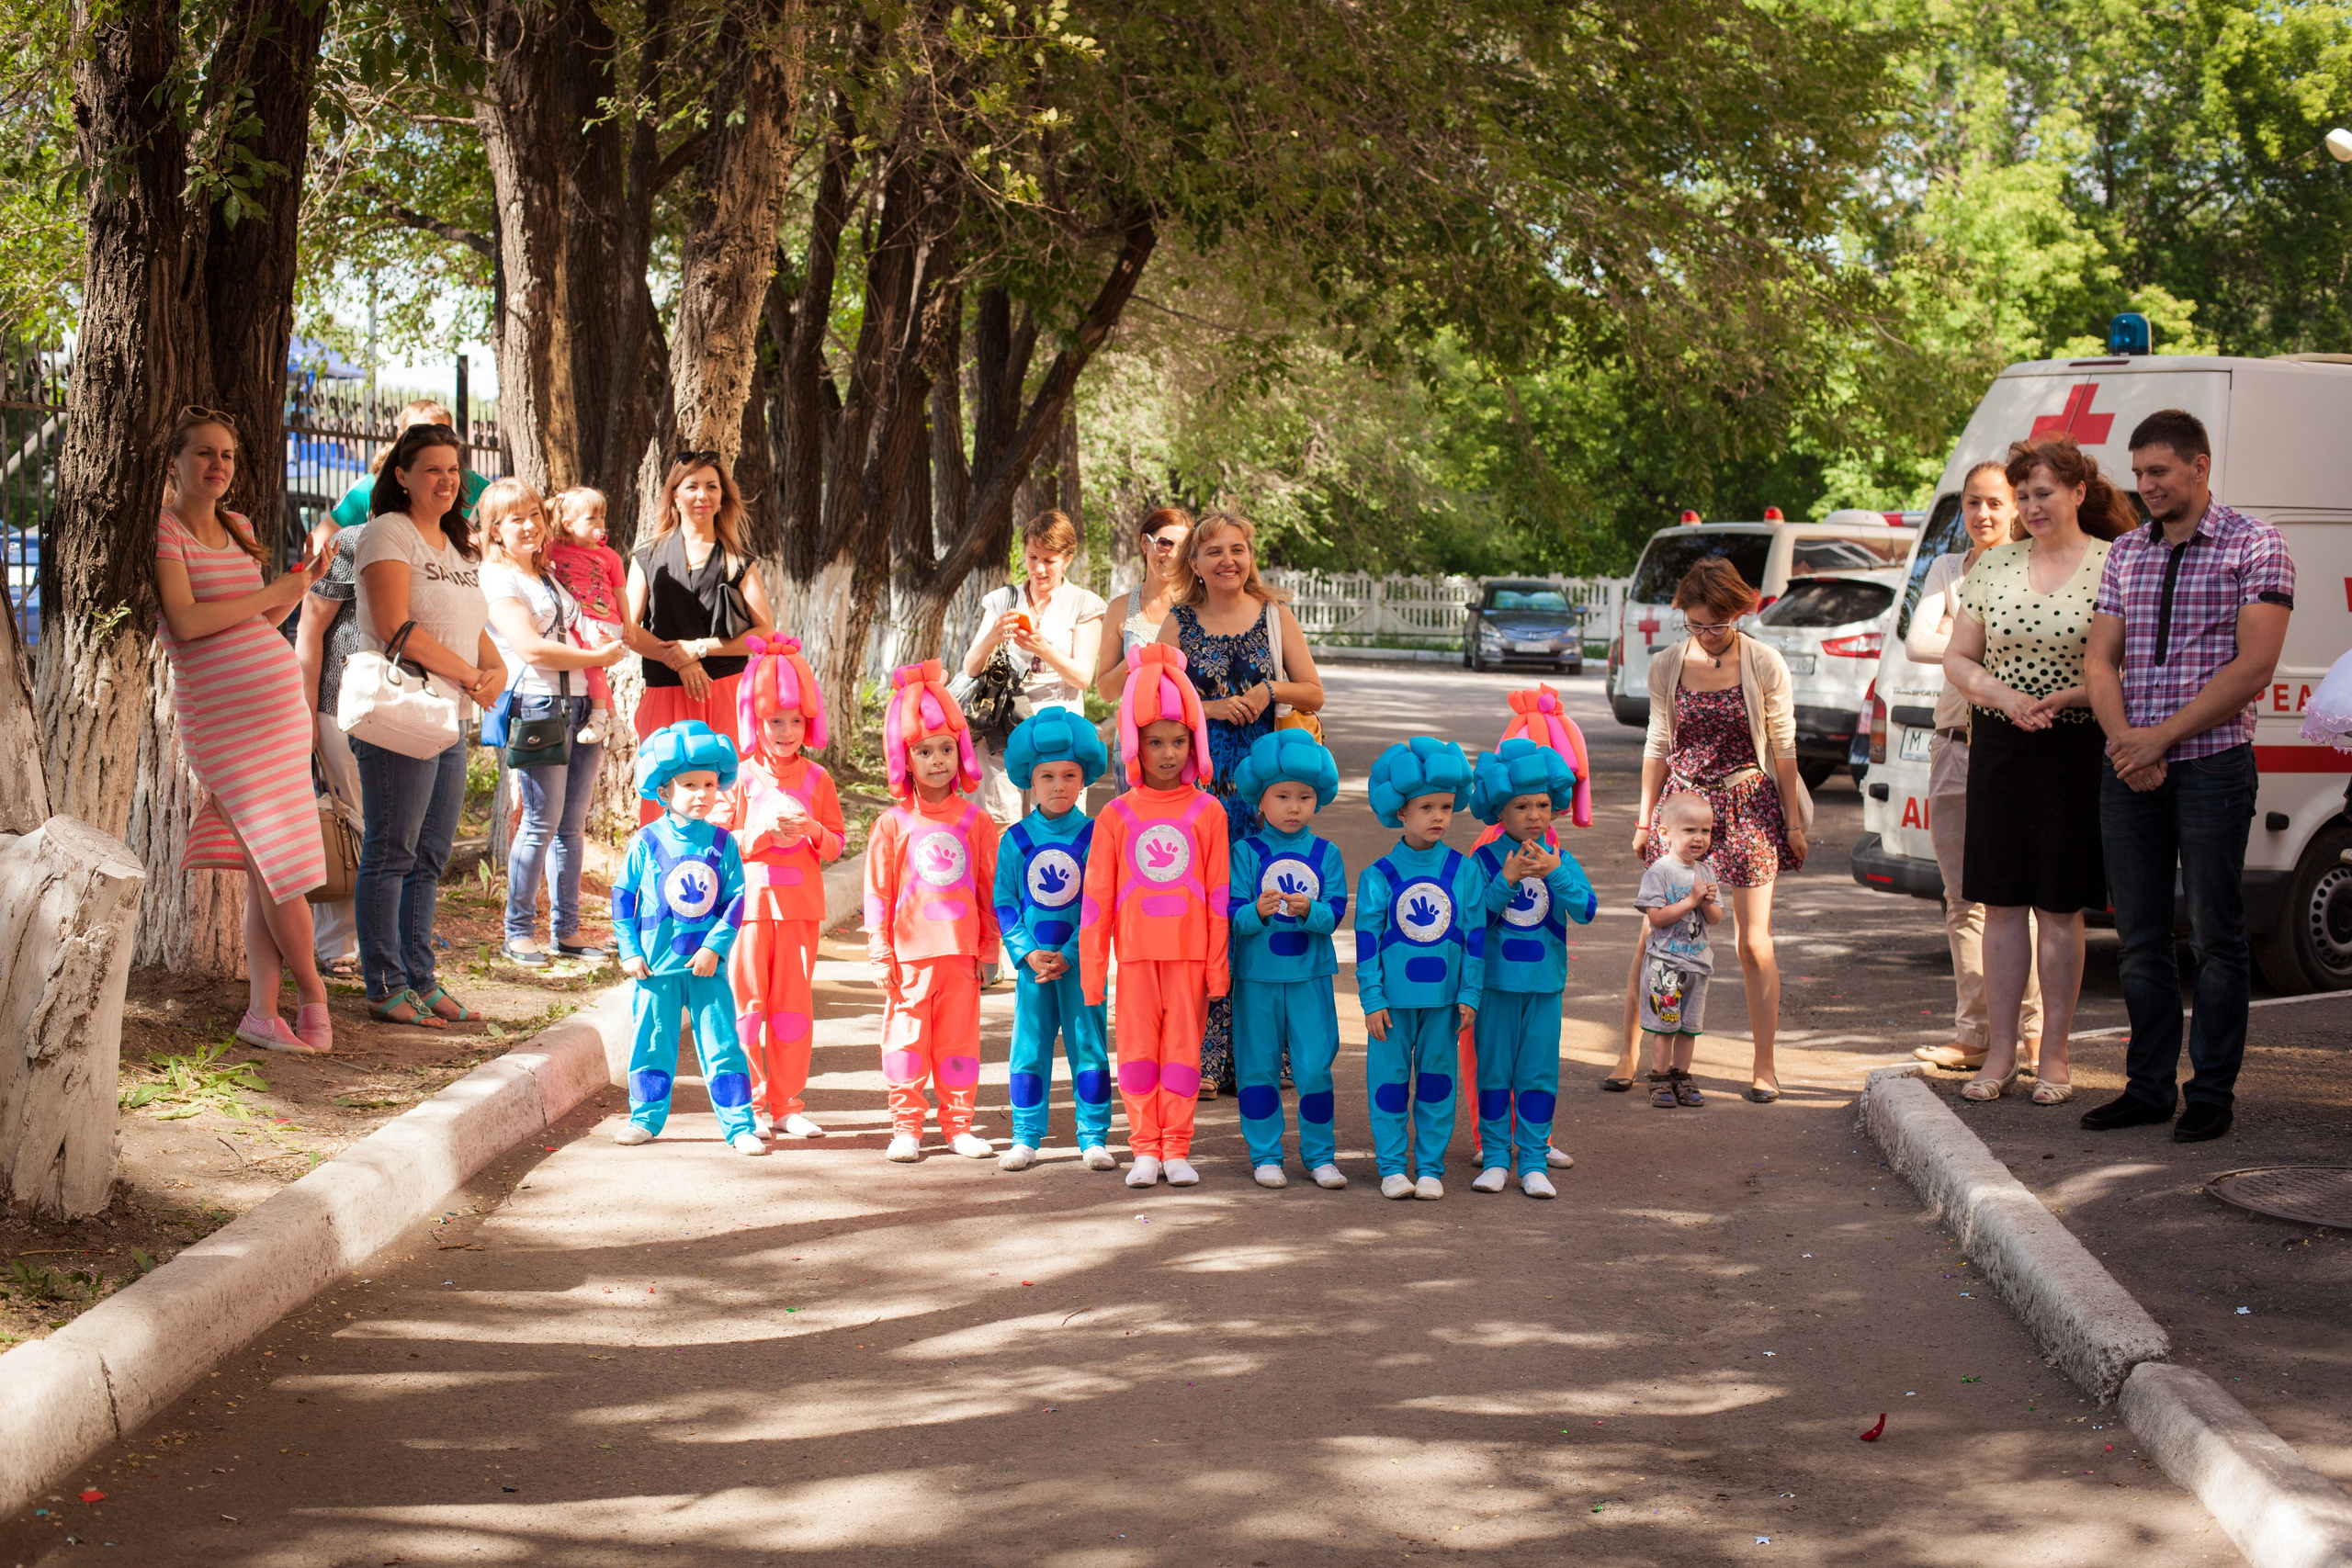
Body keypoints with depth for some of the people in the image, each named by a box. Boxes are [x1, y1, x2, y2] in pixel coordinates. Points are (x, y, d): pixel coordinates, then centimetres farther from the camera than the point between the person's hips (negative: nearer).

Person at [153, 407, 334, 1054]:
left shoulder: (239, 529, 16)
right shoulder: (164, 530, -5)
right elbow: (185, 622, -18)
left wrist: (300, 586, 8)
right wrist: (272, 591, -11)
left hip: (281, 702, 7)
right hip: (221, 714, -7)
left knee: (267, 870, 3)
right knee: (280, 860, -7)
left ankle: (261, 1011, 5)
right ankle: (312, 993, 10)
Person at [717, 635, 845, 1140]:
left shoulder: (816, 780, 5)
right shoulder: (741, 778, 0)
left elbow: (836, 846, 8)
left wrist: (813, 831, -13)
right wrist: (762, 834, -17)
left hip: (800, 904, 1)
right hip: (749, 902, -1)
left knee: (793, 1004, 5)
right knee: (747, 1002, -1)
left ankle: (787, 1103, 12)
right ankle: (751, 1104, 7)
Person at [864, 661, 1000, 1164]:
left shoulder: (976, 822, 3)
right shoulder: (893, 824, 0)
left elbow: (991, 890, 8)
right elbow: (878, 892, 1)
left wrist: (989, 949, 6)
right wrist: (881, 954, -2)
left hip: (961, 952, 1)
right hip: (909, 953, -1)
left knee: (959, 1040, 7)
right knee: (906, 1040, 3)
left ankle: (958, 1123, 17)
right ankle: (906, 1127, 10)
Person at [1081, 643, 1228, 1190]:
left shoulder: (1206, 812, 1)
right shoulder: (1117, 815, 2)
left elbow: (1219, 892, 2)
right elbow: (1097, 895, 4)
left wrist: (1219, 962, -1)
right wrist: (1091, 966, 1)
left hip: (1190, 951, 0)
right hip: (1136, 952, 1)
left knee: (1183, 1047, 3)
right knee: (1137, 1048, 3)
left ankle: (1177, 1149, 10)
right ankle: (1145, 1148, 10)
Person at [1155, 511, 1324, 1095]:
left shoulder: (1275, 615, 9)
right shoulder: (1179, 622, 8)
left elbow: (1314, 695, 10)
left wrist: (1272, 689, -8)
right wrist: (1214, 708, -10)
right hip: (1199, 778, 0)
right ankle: (1201, 1060, -2)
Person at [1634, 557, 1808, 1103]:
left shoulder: (1764, 664, -4)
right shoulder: (1667, 666, 2)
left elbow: (1783, 746, 2)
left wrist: (1793, 821, 3)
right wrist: (1645, 817, 11)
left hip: (1747, 804, -2)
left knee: (1754, 942, -2)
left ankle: (1763, 1066, 7)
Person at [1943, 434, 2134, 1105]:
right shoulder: (1994, 566, 8)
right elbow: (1957, 659, 9)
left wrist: (2065, 699, -20)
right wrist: (2005, 698, -9)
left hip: (2076, 752, -3)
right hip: (1997, 749, 3)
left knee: (2060, 907, 2)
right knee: (2001, 903, 5)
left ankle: (2054, 1057, 12)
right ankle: (2000, 1054, 12)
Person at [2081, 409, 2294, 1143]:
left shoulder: (2253, 546, -3)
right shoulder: (2125, 553, 14)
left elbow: (2253, 667, -11)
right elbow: (2099, 659, 10)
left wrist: (2162, 736, -14)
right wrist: (2123, 738, -9)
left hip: (2211, 765, -5)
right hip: (2129, 773, 5)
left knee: (2215, 937, 0)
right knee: (2140, 937, 8)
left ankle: (2212, 1092, 7)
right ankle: (2147, 1086, 16)